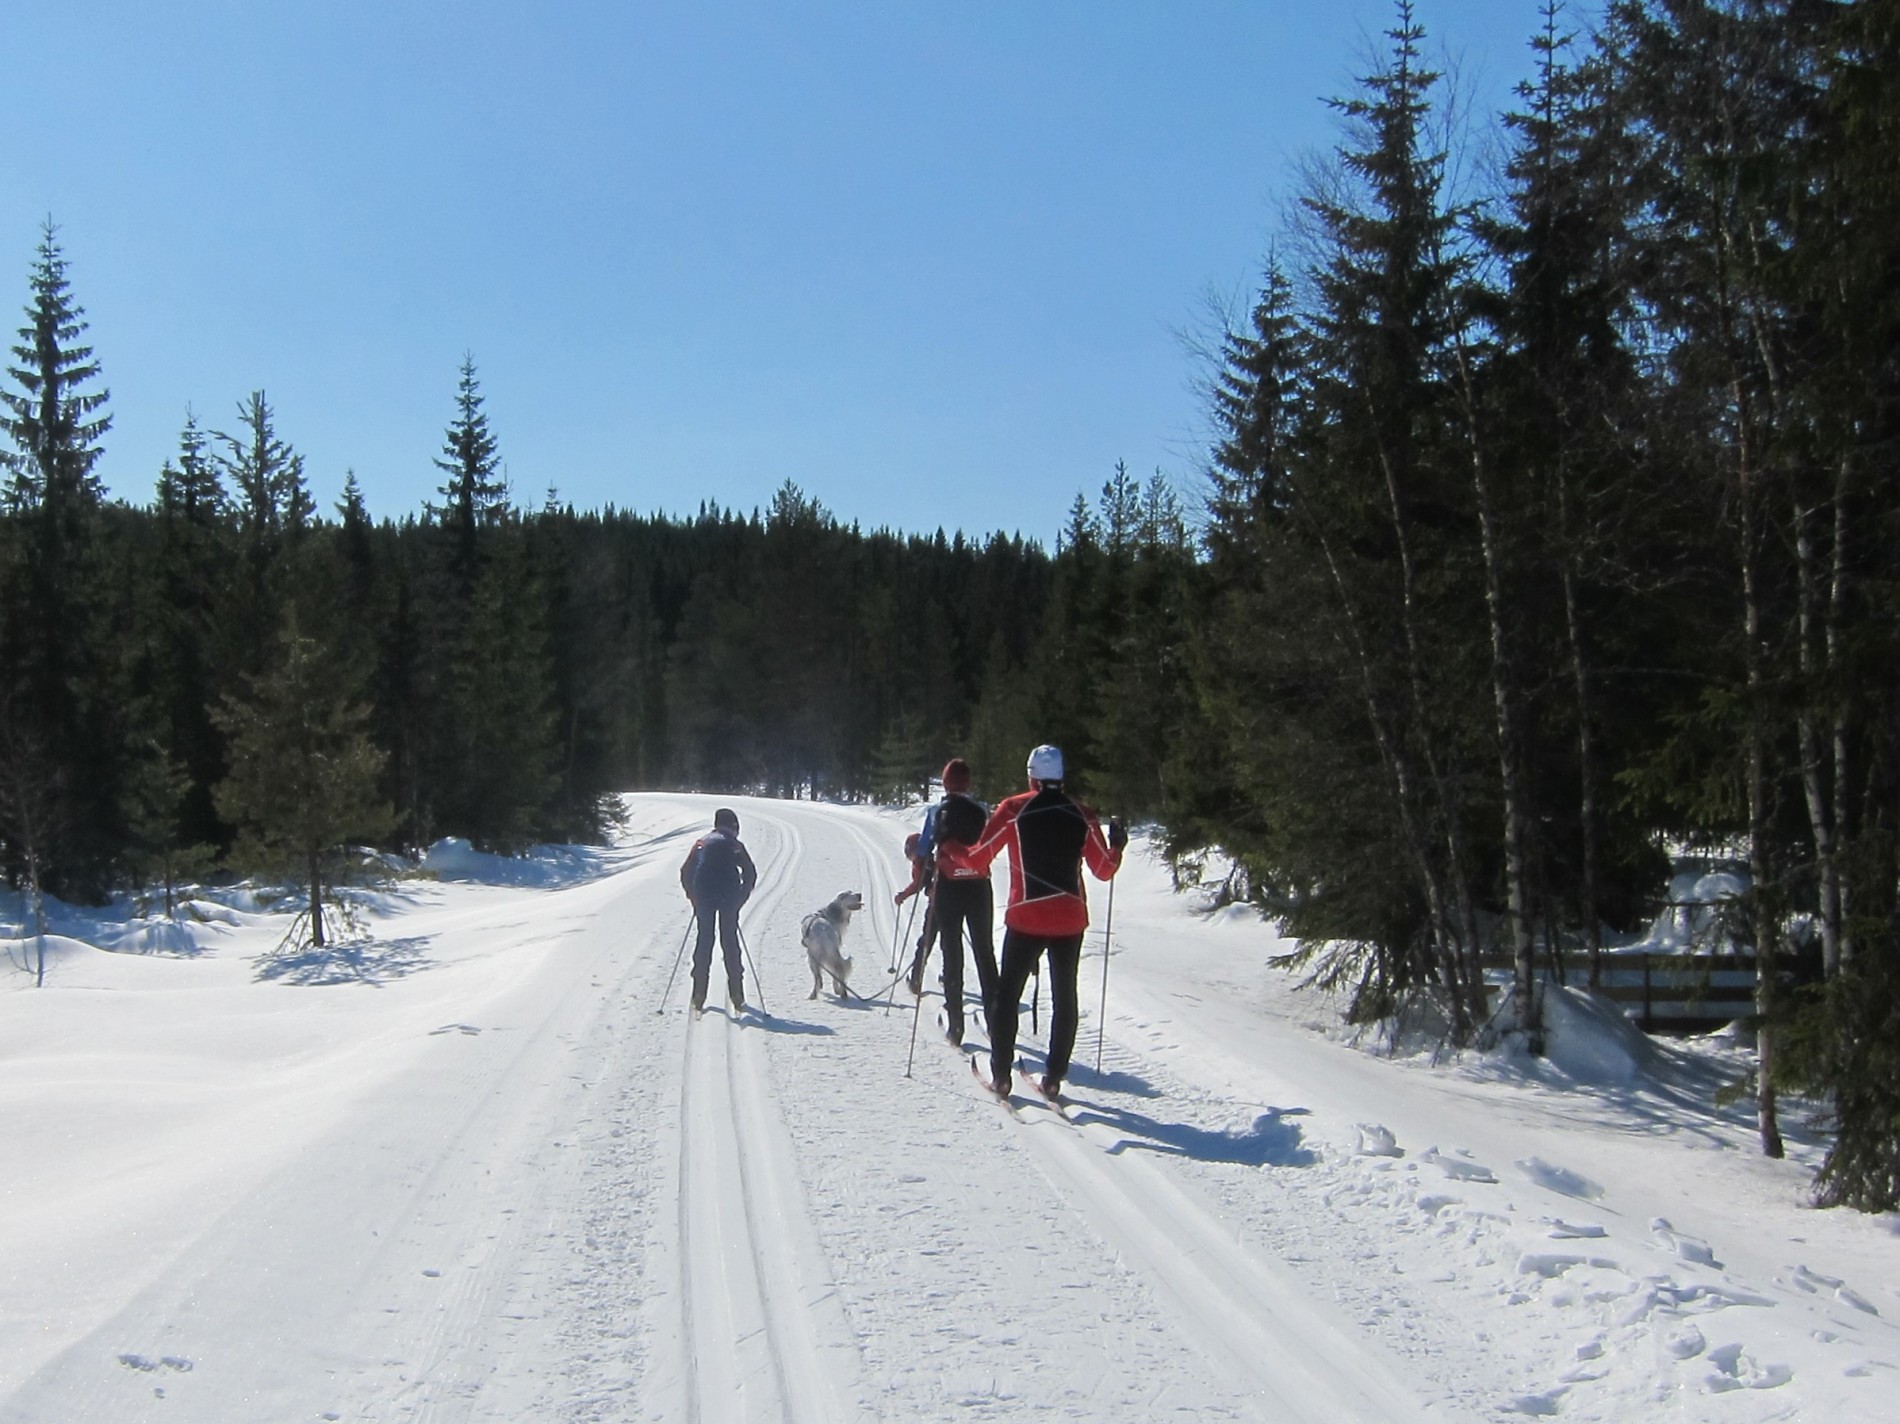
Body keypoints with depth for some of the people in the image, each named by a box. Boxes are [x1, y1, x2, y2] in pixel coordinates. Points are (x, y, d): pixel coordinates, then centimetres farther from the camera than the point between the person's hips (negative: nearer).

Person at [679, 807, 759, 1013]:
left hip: (703, 896, 2)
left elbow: (685, 872, 13)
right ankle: (736, 996, 5)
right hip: (728, 896, -2)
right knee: (730, 940, 6)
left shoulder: (701, 842, 17)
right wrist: (742, 897, 6)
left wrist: (693, 897, 18)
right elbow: (750, 872, -3)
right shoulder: (734, 844, 8)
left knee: (704, 939, 9)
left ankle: (699, 995, 4)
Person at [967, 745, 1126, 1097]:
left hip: (1026, 918, -2)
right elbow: (1104, 870, 6)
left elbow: (977, 858, -3)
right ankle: (1054, 1076, 12)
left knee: (1007, 995, 9)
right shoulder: (1082, 815, 1)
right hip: (1070, 919, 2)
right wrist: (1117, 845, 25)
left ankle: (1001, 1075, 6)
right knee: (1064, 997, 13)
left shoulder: (1013, 810, -6)